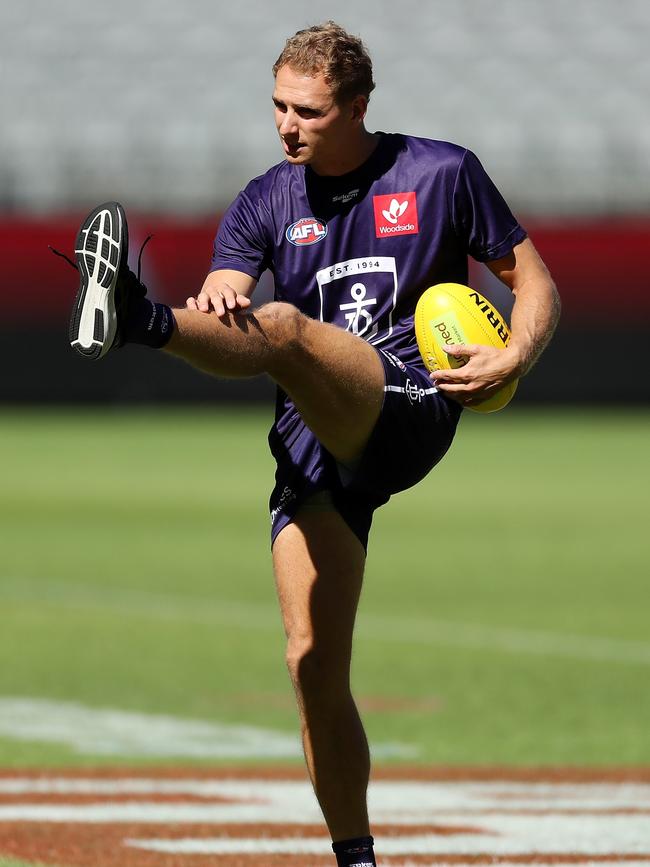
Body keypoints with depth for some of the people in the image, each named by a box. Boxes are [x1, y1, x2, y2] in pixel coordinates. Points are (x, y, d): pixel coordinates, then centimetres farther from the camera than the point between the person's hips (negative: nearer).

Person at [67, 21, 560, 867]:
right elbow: (222, 317, -2)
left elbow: (533, 279, 14)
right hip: (313, 446, 5)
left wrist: (514, 359, -7)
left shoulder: (441, 173, 8)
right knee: (314, 666, -3)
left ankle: (139, 319, -64)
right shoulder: (266, 203, 14)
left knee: (282, 326, -34)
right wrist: (218, 302, -28)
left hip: (411, 408, -5)